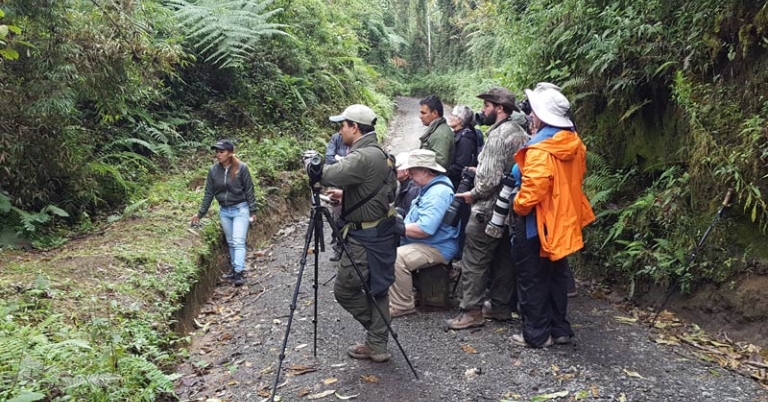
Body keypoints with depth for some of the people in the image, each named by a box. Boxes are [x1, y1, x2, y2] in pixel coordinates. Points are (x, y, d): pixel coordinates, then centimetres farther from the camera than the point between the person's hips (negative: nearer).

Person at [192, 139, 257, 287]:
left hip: (240, 209, -4)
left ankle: (238, 272, -10)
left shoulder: (241, 168, -12)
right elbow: (209, 193, 5)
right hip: (224, 211, 5)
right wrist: (200, 213, 7)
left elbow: (249, 190, -7)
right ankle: (234, 268, 22)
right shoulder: (213, 170, -2)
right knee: (230, 242, 12)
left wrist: (252, 211, -6)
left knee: (238, 242, -9)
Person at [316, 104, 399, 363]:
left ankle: (377, 343, 17)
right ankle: (377, 345, 24)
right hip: (379, 232, 10)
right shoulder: (378, 153, 12)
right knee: (375, 288, 14)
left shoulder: (363, 157, -21)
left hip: (366, 236, -10)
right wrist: (345, 194, 13)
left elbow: (326, 176, -27)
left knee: (344, 289, 1)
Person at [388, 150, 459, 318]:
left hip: (437, 248, -11)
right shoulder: (430, 187, 12)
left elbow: (424, 229, -30)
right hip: (421, 243, 11)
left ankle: (402, 306, -13)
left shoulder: (439, 192, -22)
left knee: (396, 258, -28)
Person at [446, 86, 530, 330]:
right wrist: (479, 171, 14)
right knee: (503, 260, 14)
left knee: (474, 261, -3)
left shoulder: (498, 135, -18)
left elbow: (491, 178, -23)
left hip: (489, 209, -10)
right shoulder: (521, 134, 12)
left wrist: (473, 194, -7)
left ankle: (471, 312, 1)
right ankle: (502, 307, 22)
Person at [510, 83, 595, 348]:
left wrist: (517, 207, -9)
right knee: (556, 276, 18)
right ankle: (559, 329, 27)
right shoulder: (574, 143, 3)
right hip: (563, 222, 9)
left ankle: (536, 334, 13)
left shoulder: (539, 150, -24)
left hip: (539, 225, -8)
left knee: (533, 280, 4)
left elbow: (532, 191, -27)